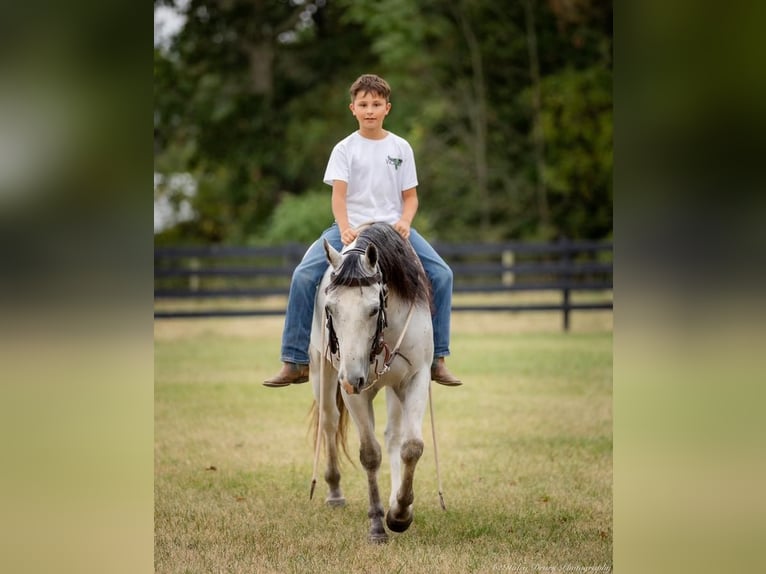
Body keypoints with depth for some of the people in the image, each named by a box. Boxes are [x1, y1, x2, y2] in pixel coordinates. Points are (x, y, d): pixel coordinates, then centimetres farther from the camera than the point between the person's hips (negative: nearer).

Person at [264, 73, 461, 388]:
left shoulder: (401, 148, 8)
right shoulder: (344, 149, 3)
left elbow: (410, 196, 9)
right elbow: (339, 195, -7)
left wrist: (405, 221, -13)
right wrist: (345, 229, -25)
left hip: (391, 226, 1)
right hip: (351, 227, -1)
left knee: (441, 274, -18)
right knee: (303, 275, -22)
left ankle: (437, 359, -7)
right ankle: (295, 362, -15)